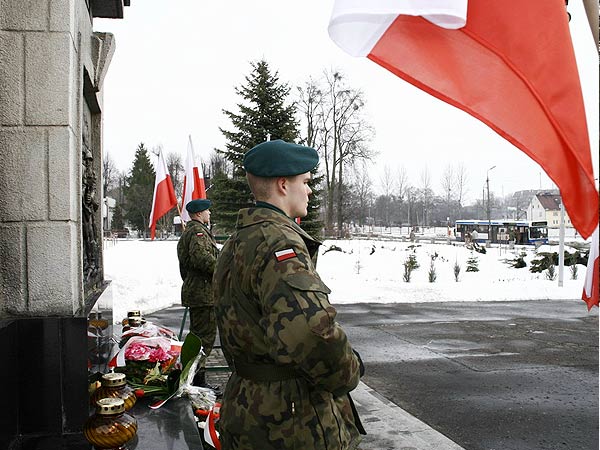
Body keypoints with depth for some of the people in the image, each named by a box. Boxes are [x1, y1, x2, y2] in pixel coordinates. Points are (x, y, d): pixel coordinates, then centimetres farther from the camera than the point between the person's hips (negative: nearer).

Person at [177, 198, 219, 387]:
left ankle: (193, 377, 27)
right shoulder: (198, 231, -13)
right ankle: (198, 379, -3)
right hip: (203, 293, -11)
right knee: (205, 337, -7)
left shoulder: (188, 231, 22)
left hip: (193, 291, 11)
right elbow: (201, 257, -29)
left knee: (197, 335, 18)